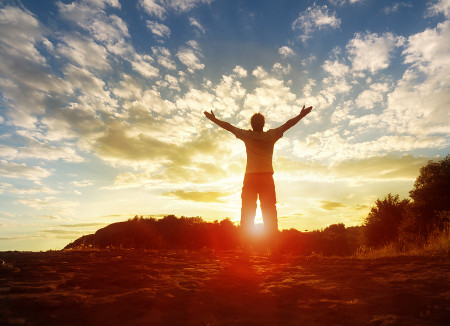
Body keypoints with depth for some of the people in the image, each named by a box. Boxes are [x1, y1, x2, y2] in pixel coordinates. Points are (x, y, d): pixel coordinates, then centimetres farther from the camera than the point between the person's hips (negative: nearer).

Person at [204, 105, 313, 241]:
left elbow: (228, 126, 9)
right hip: (267, 177, 0)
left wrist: (213, 119, 21)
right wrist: (301, 115, 22)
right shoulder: (271, 135, 1)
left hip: (250, 177, 0)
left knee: (247, 211, 2)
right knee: (269, 211, 2)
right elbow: (288, 124, 10)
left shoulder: (247, 135, 1)